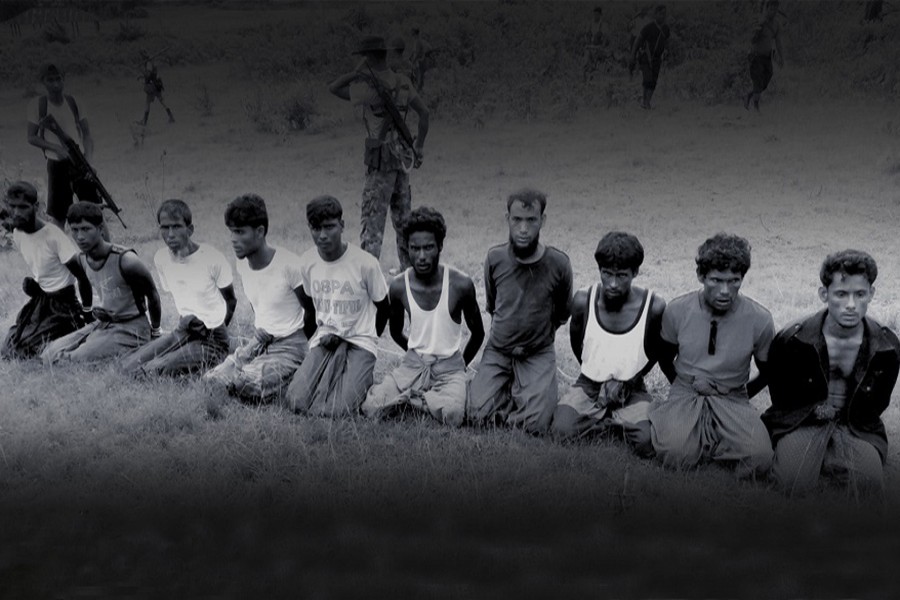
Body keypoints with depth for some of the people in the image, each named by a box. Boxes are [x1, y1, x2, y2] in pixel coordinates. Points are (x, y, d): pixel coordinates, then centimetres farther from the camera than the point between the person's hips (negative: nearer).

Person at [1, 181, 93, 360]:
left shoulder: (53, 236, -24)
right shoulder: (17, 234, -2)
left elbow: (82, 276, -20)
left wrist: (87, 315, -13)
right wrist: (32, 282, 2)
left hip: (61, 304, -7)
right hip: (39, 300, 8)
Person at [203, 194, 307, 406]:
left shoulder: (288, 264, -16)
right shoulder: (243, 264, 5)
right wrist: (258, 335, 11)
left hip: (289, 346, -7)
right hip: (259, 342, 8)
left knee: (246, 384, -34)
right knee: (211, 379, -10)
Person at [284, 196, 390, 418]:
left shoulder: (365, 263, -12)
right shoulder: (307, 262, 1)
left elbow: (383, 308, 2)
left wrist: (366, 341, 5)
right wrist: (317, 337, 10)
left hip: (359, 343, -4)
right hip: (323, 342, 4)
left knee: (337, 411, -24)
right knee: (296, 403, -18)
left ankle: (361, 380, 8)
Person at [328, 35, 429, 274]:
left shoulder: (368, 85, -13)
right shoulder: (402, 83, 6)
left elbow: (333, 88, -7)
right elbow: (424, 113, 10)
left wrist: (357, 71, -2)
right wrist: (418, 146, 18)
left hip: (381, 159, -6)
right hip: (402, 158, 7)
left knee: (373, 218, -4)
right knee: (403, 218, 17)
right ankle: (409, 268, 25)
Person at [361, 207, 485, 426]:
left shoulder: (461, 284, -14)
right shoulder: (398, 286, -7)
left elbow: (477, 333, 3)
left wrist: (462, 365, 9)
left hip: (450, 367, -2)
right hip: (413, 363, 2)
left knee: (453, 415, -33)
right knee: (371, 409, -21)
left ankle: (410, 396, -5)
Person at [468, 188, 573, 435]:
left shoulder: (558, 264, -12)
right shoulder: (495, 258, -7)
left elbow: (562, 314, 7)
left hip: (538, 354, -2)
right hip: (497, 351, 2)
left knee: (535, 425, -20)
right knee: (479, 416, -16)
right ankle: (510, 388, 13)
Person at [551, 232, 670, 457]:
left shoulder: (654, 307, -17)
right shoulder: (583, 301, -14)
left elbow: (660, 353, 3)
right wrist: (597, 377, 4)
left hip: (632, 390, -1)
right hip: (589, 385, 1)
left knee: (646, 443, -28)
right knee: (561, 431, -26)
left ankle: (613, 421, 1)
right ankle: (615, 421, -2)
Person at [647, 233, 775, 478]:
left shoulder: (760, 319, -9)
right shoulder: (676, 311, -8)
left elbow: (767, 372, 10)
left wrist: (742, 395, 6)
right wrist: (685, 388, 7)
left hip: (733, 399, 1)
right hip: (685, 395, -1)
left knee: (760, 458, -30)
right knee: (675, 453, -33)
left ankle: (700, 441, -3)